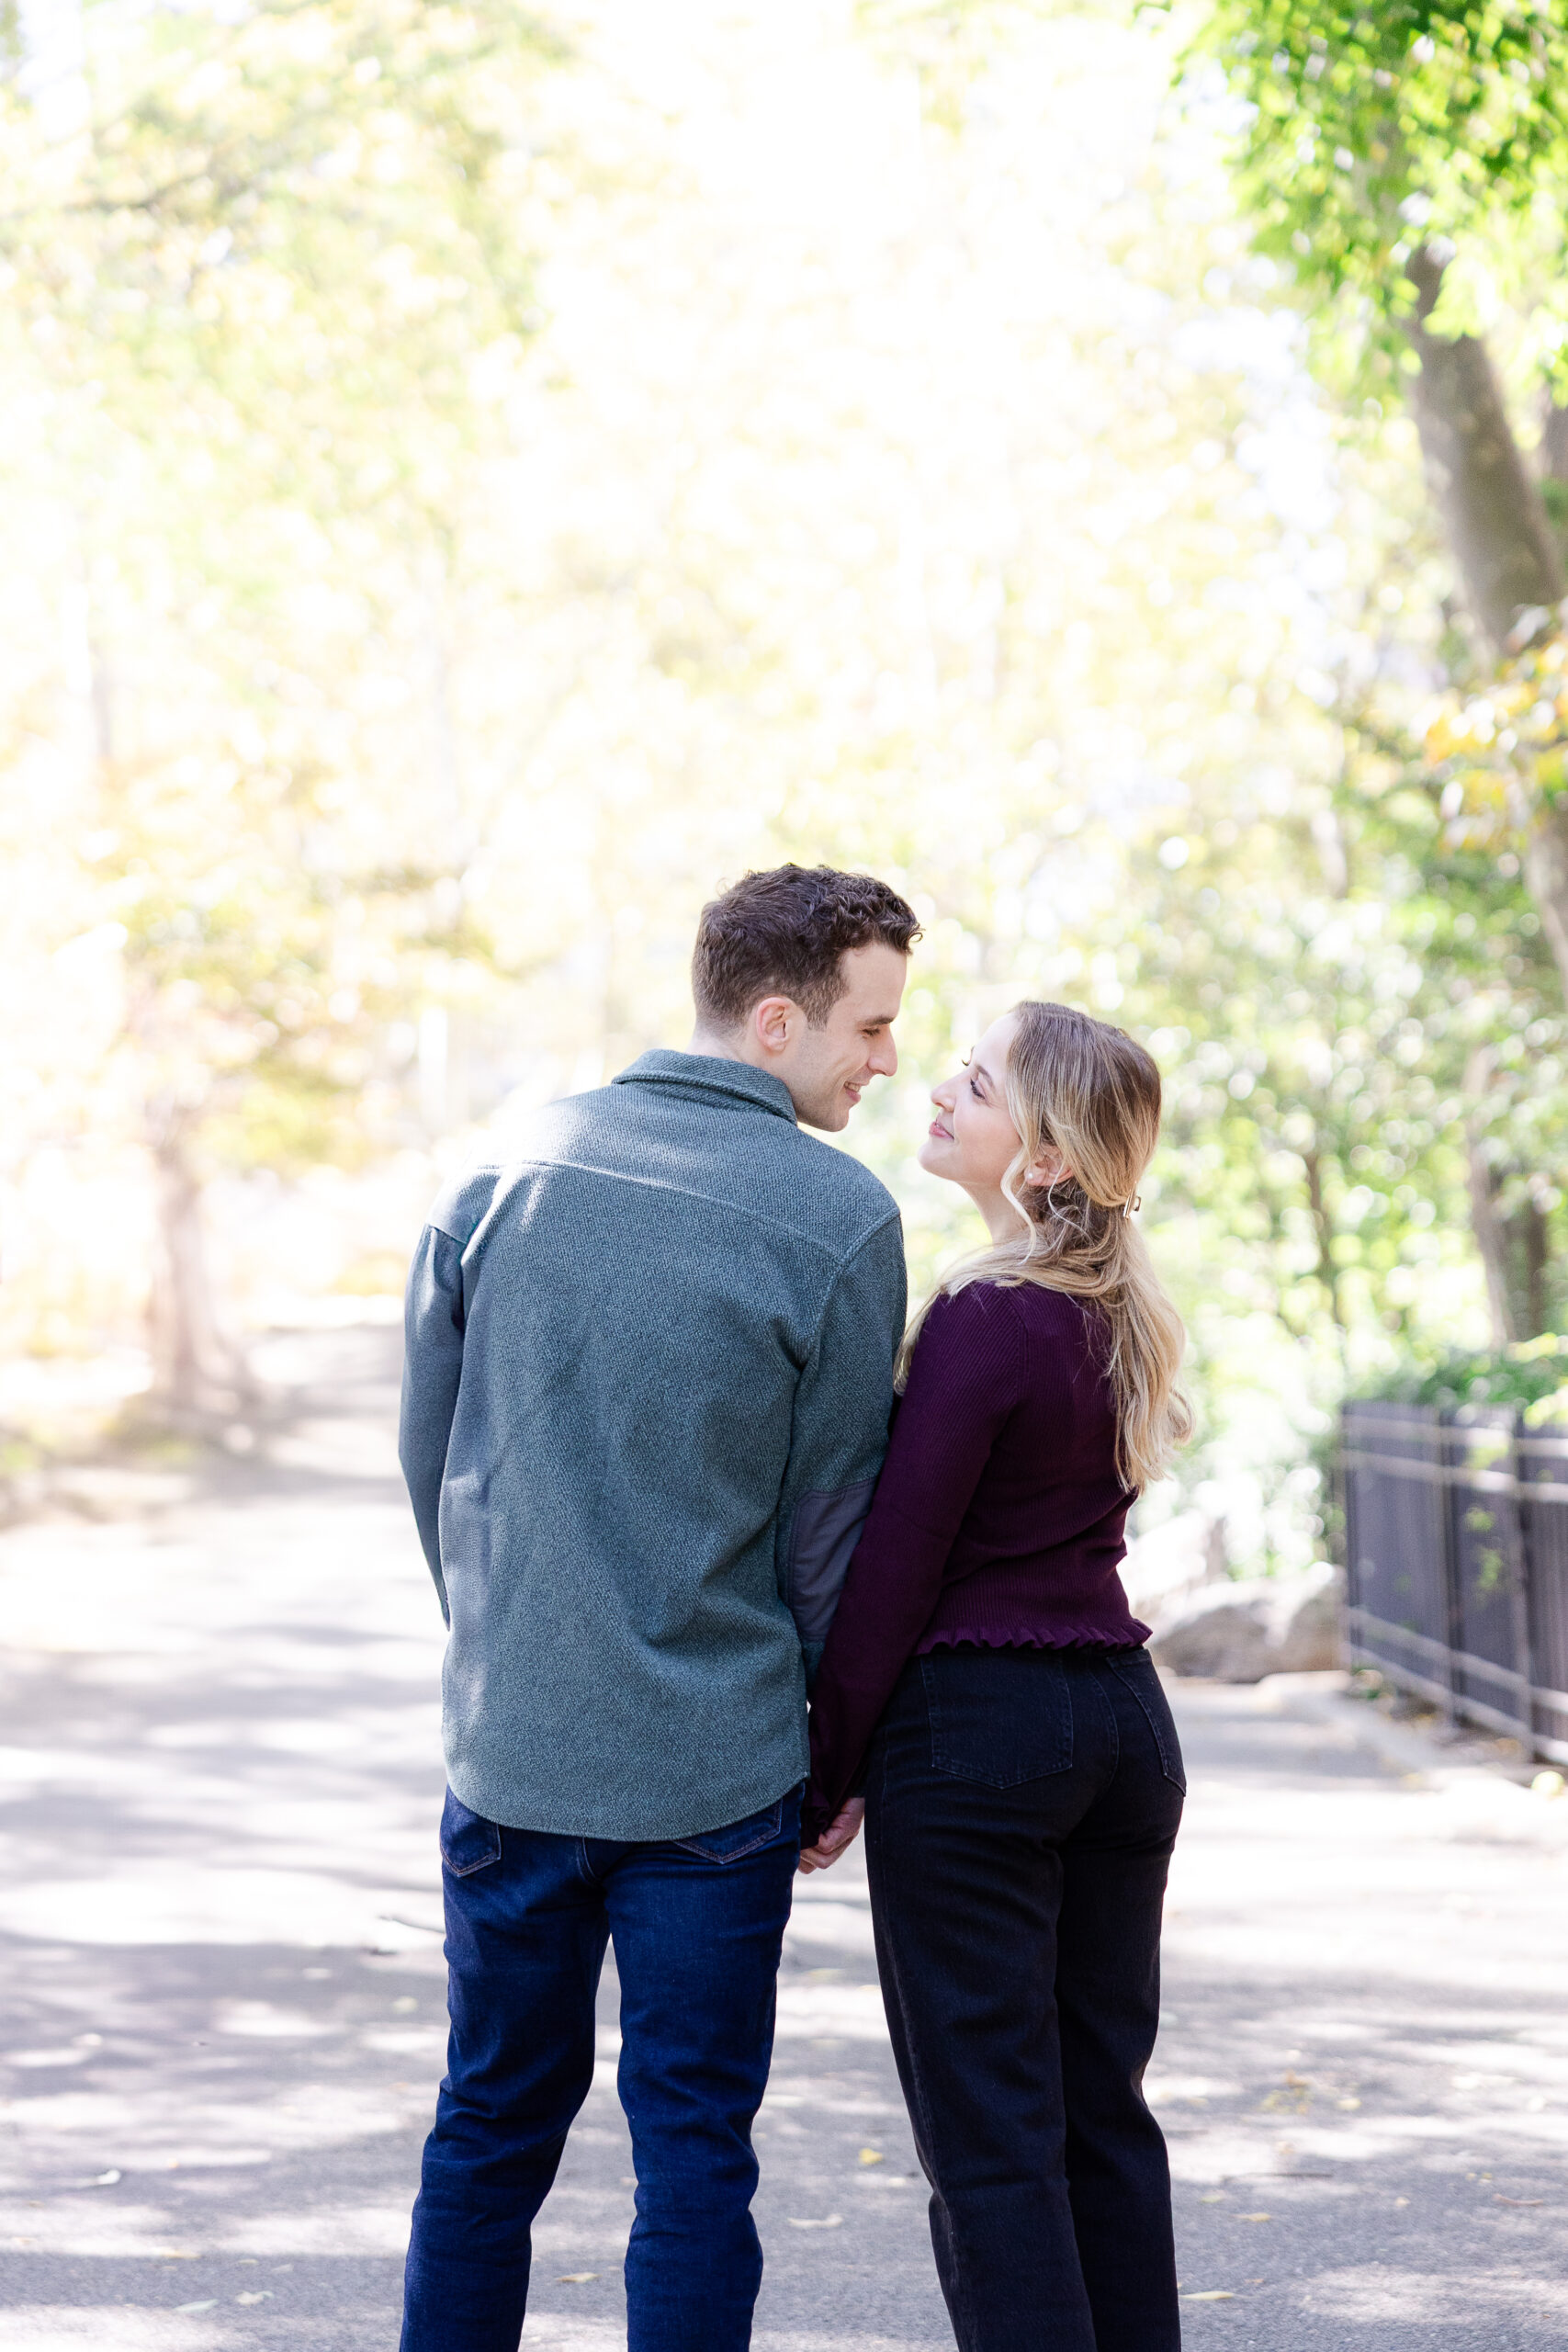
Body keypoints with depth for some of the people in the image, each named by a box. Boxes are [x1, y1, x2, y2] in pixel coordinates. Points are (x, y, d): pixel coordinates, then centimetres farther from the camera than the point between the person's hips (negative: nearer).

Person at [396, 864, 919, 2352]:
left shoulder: (508, 1170, 2)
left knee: (492, 2123, 16)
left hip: (507, 1745, 4)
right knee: (693, 2146, 6)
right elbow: (830, 1528, -5)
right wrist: (838, 1739, 9)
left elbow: (427, 1458, 8)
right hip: (715, 1768, -4)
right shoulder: (839, 1214, -10)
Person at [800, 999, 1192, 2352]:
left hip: (977, 1732, -8)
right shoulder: (1128, 1318, 9)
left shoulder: (988, 1319, -16)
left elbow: (894, 1568, -14)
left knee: (988, 2135, 0)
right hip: (1125, 1715, 8)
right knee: (1104, 2111, 13)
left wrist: (830, 1774, -5)